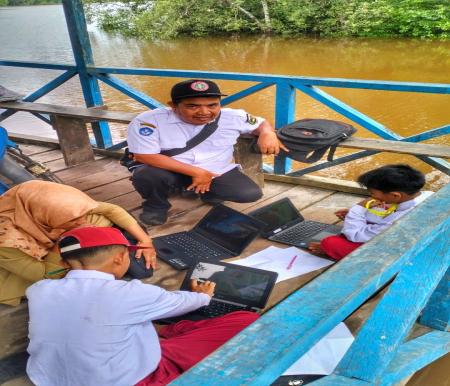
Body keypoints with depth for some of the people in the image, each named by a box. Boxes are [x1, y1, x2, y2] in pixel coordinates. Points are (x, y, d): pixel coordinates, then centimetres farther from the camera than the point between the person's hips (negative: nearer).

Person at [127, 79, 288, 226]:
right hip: (172, 172, -2)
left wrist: (268, 133, -22)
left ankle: (208, 191, 13)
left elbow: (261, 123, 6)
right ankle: (157, 205, 3)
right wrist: (197, 173, -25)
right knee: (146, 175, -32)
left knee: (251, 194, -16)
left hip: (218, 172, 3)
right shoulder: (149, 120, -22)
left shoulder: (233, 117, -11)